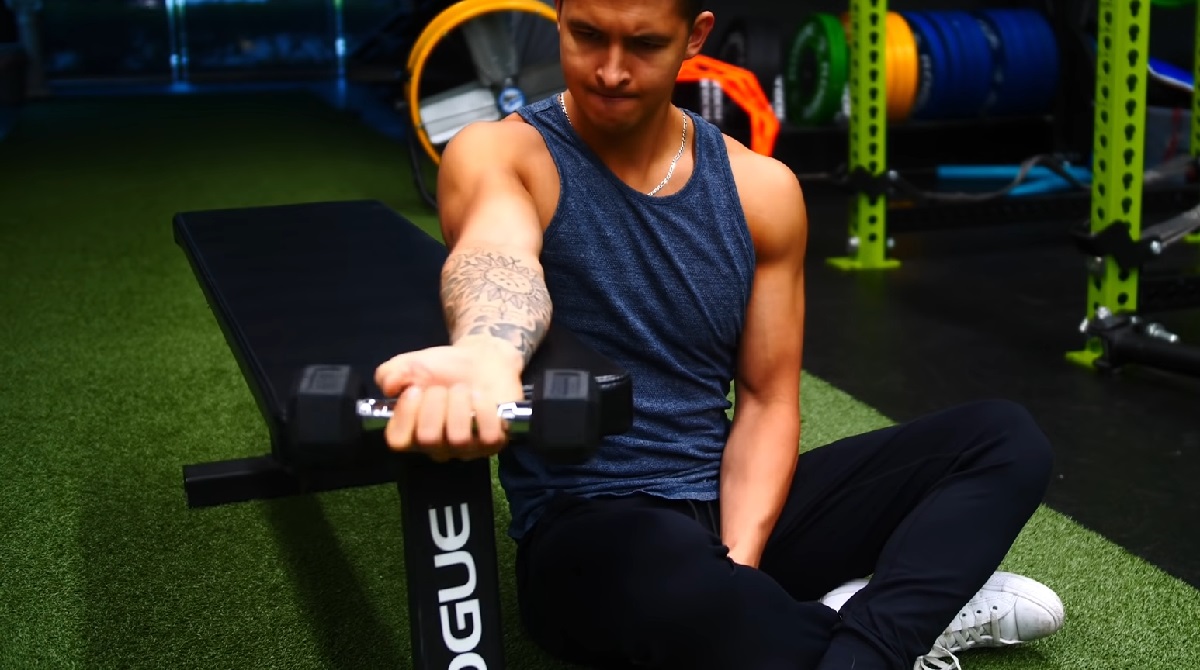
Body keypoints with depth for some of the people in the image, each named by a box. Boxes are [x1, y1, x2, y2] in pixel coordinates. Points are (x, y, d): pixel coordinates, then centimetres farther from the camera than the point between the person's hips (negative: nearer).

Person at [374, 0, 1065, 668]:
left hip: (727, 503, 5)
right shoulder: (497, 154, -9)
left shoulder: (763, 189, 2)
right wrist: (488, 354, -60)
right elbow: (499, 256, -35)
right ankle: (907, 613, -12)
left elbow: (767, 400, 2)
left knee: (1004, 437, -9)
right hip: (587, 527, -5)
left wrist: (740, 564, -15)